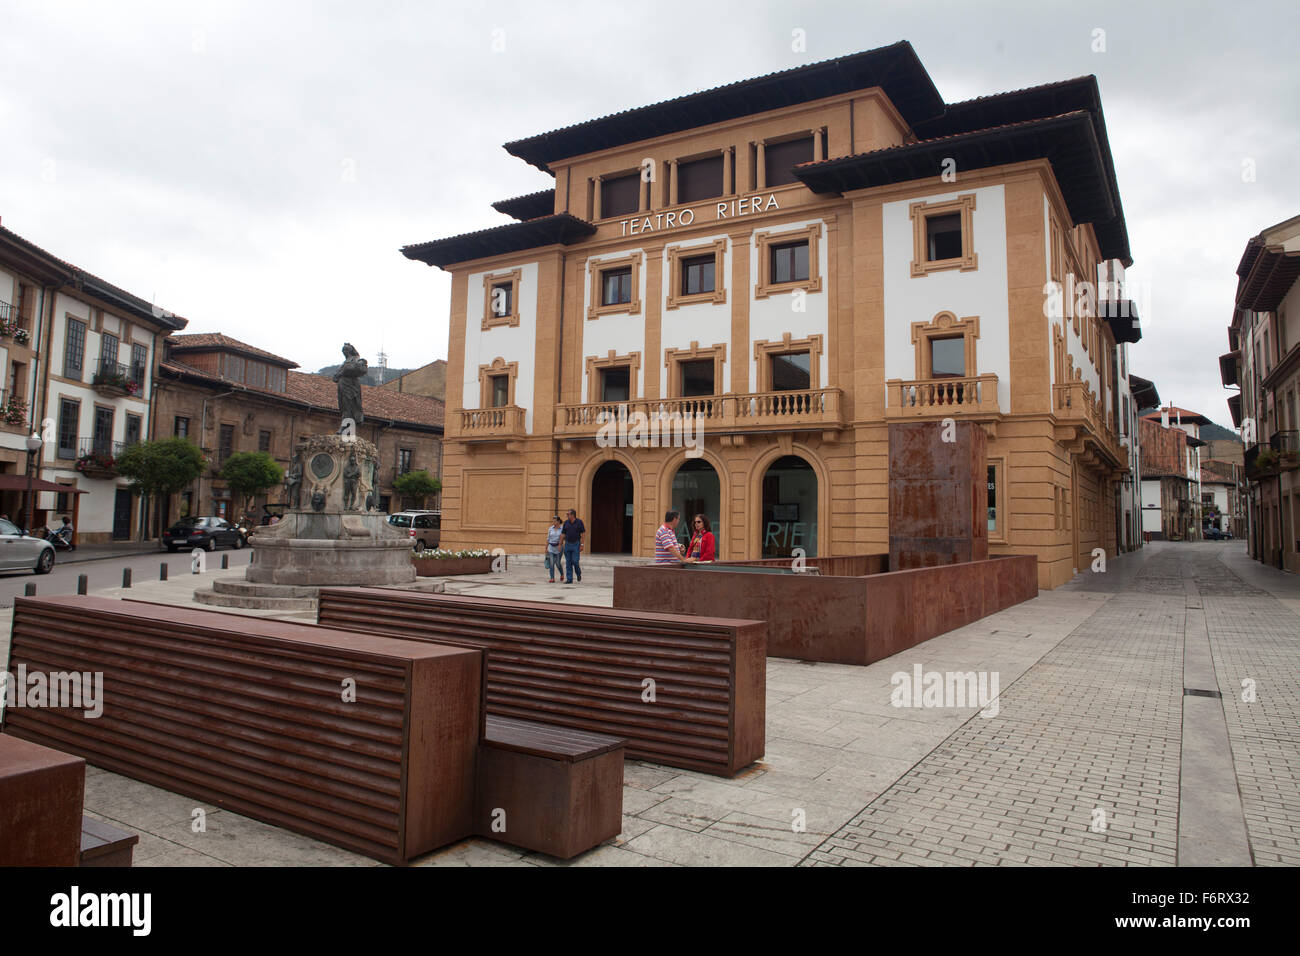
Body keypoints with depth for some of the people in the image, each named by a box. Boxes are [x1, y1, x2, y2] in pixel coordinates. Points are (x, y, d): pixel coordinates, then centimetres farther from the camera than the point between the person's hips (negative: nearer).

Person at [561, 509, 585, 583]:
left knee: (575, 561, -10)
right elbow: (563, 534, 8)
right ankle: (569, 579, 7)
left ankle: (579, 574, 18)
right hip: (567, 544, 4)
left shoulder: (579, 522, -4)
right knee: (568, 563, 2)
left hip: (576, 544, -4)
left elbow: (583, 533, -5)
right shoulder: (566, 523, 5)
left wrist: (582, 545, -11)